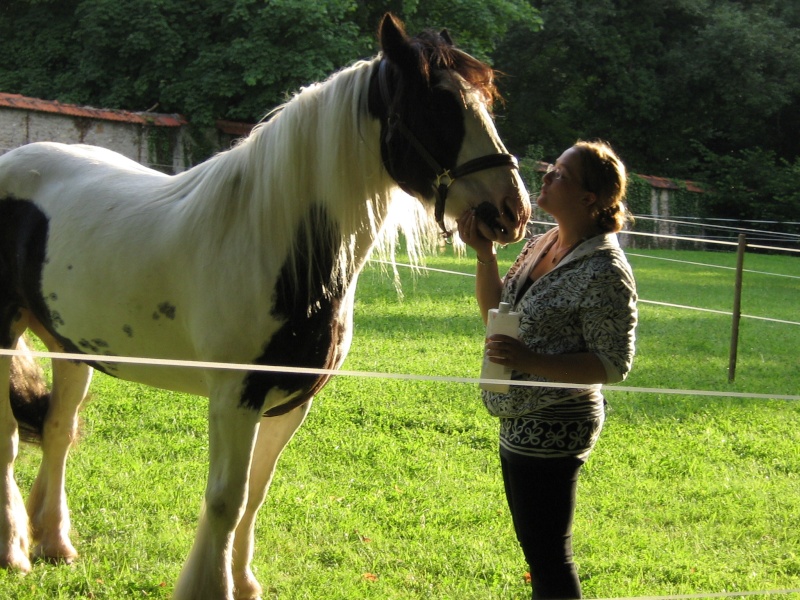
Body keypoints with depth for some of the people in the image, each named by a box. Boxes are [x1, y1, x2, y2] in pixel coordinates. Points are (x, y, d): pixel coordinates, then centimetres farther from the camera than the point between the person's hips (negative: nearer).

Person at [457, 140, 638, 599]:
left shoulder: (605, 272, -20)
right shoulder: (542, 246, 7)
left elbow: (613, 365, -20)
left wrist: (530, 361, -29)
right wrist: (485, 255, -1)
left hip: (552, 430, -9)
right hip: (521, 422, 9)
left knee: (549, 557, 0)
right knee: (539, 549, 20)